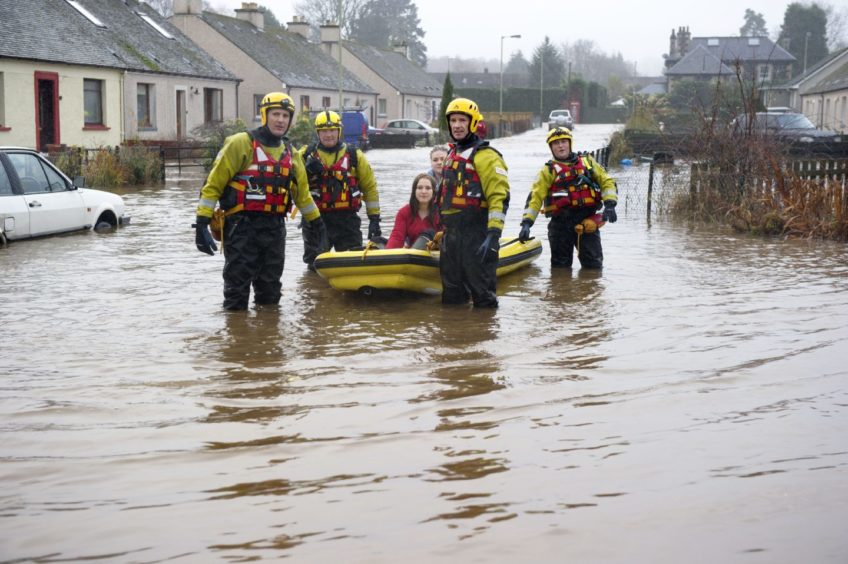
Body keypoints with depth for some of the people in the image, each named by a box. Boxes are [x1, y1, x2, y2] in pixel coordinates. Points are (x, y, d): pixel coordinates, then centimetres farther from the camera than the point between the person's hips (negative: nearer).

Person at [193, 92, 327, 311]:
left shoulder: (291, 153, 13)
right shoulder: (241, 144, -6)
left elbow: (302, 192, 27)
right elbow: (213, 184, -8)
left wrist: (317, 222, 32)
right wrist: (202, 224, -14)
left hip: (275, 228, 6)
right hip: (242, 227, -5)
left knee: (270, 293, 13)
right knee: (237, 292, -2)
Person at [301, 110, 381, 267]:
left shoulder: (354, 155, 6)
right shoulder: (306, 154, 7)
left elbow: (370, 187, 9)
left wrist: (374, 218, 3)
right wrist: (307, 170, -14)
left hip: (347, 218, 0)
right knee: (315, 265, 4)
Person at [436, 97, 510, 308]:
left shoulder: (485, 156, -9)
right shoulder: (452, 155, 19)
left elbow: (500, 196, -18)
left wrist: (493, 234, -26)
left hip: (477, 237, -9)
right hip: (451, 235, 9)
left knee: (482, 292, -4)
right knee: (451, 297, 14)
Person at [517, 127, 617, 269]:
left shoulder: (587, 162, 14)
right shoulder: (548, 170, 6)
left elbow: (607, 182, 11)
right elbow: (535, 196, -3)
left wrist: (609, 205, -7)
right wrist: (527, 223, -16)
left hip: (588, 221, 1)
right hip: (561, 224, -1)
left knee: (593, 266, 1)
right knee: (560, 267, 4)